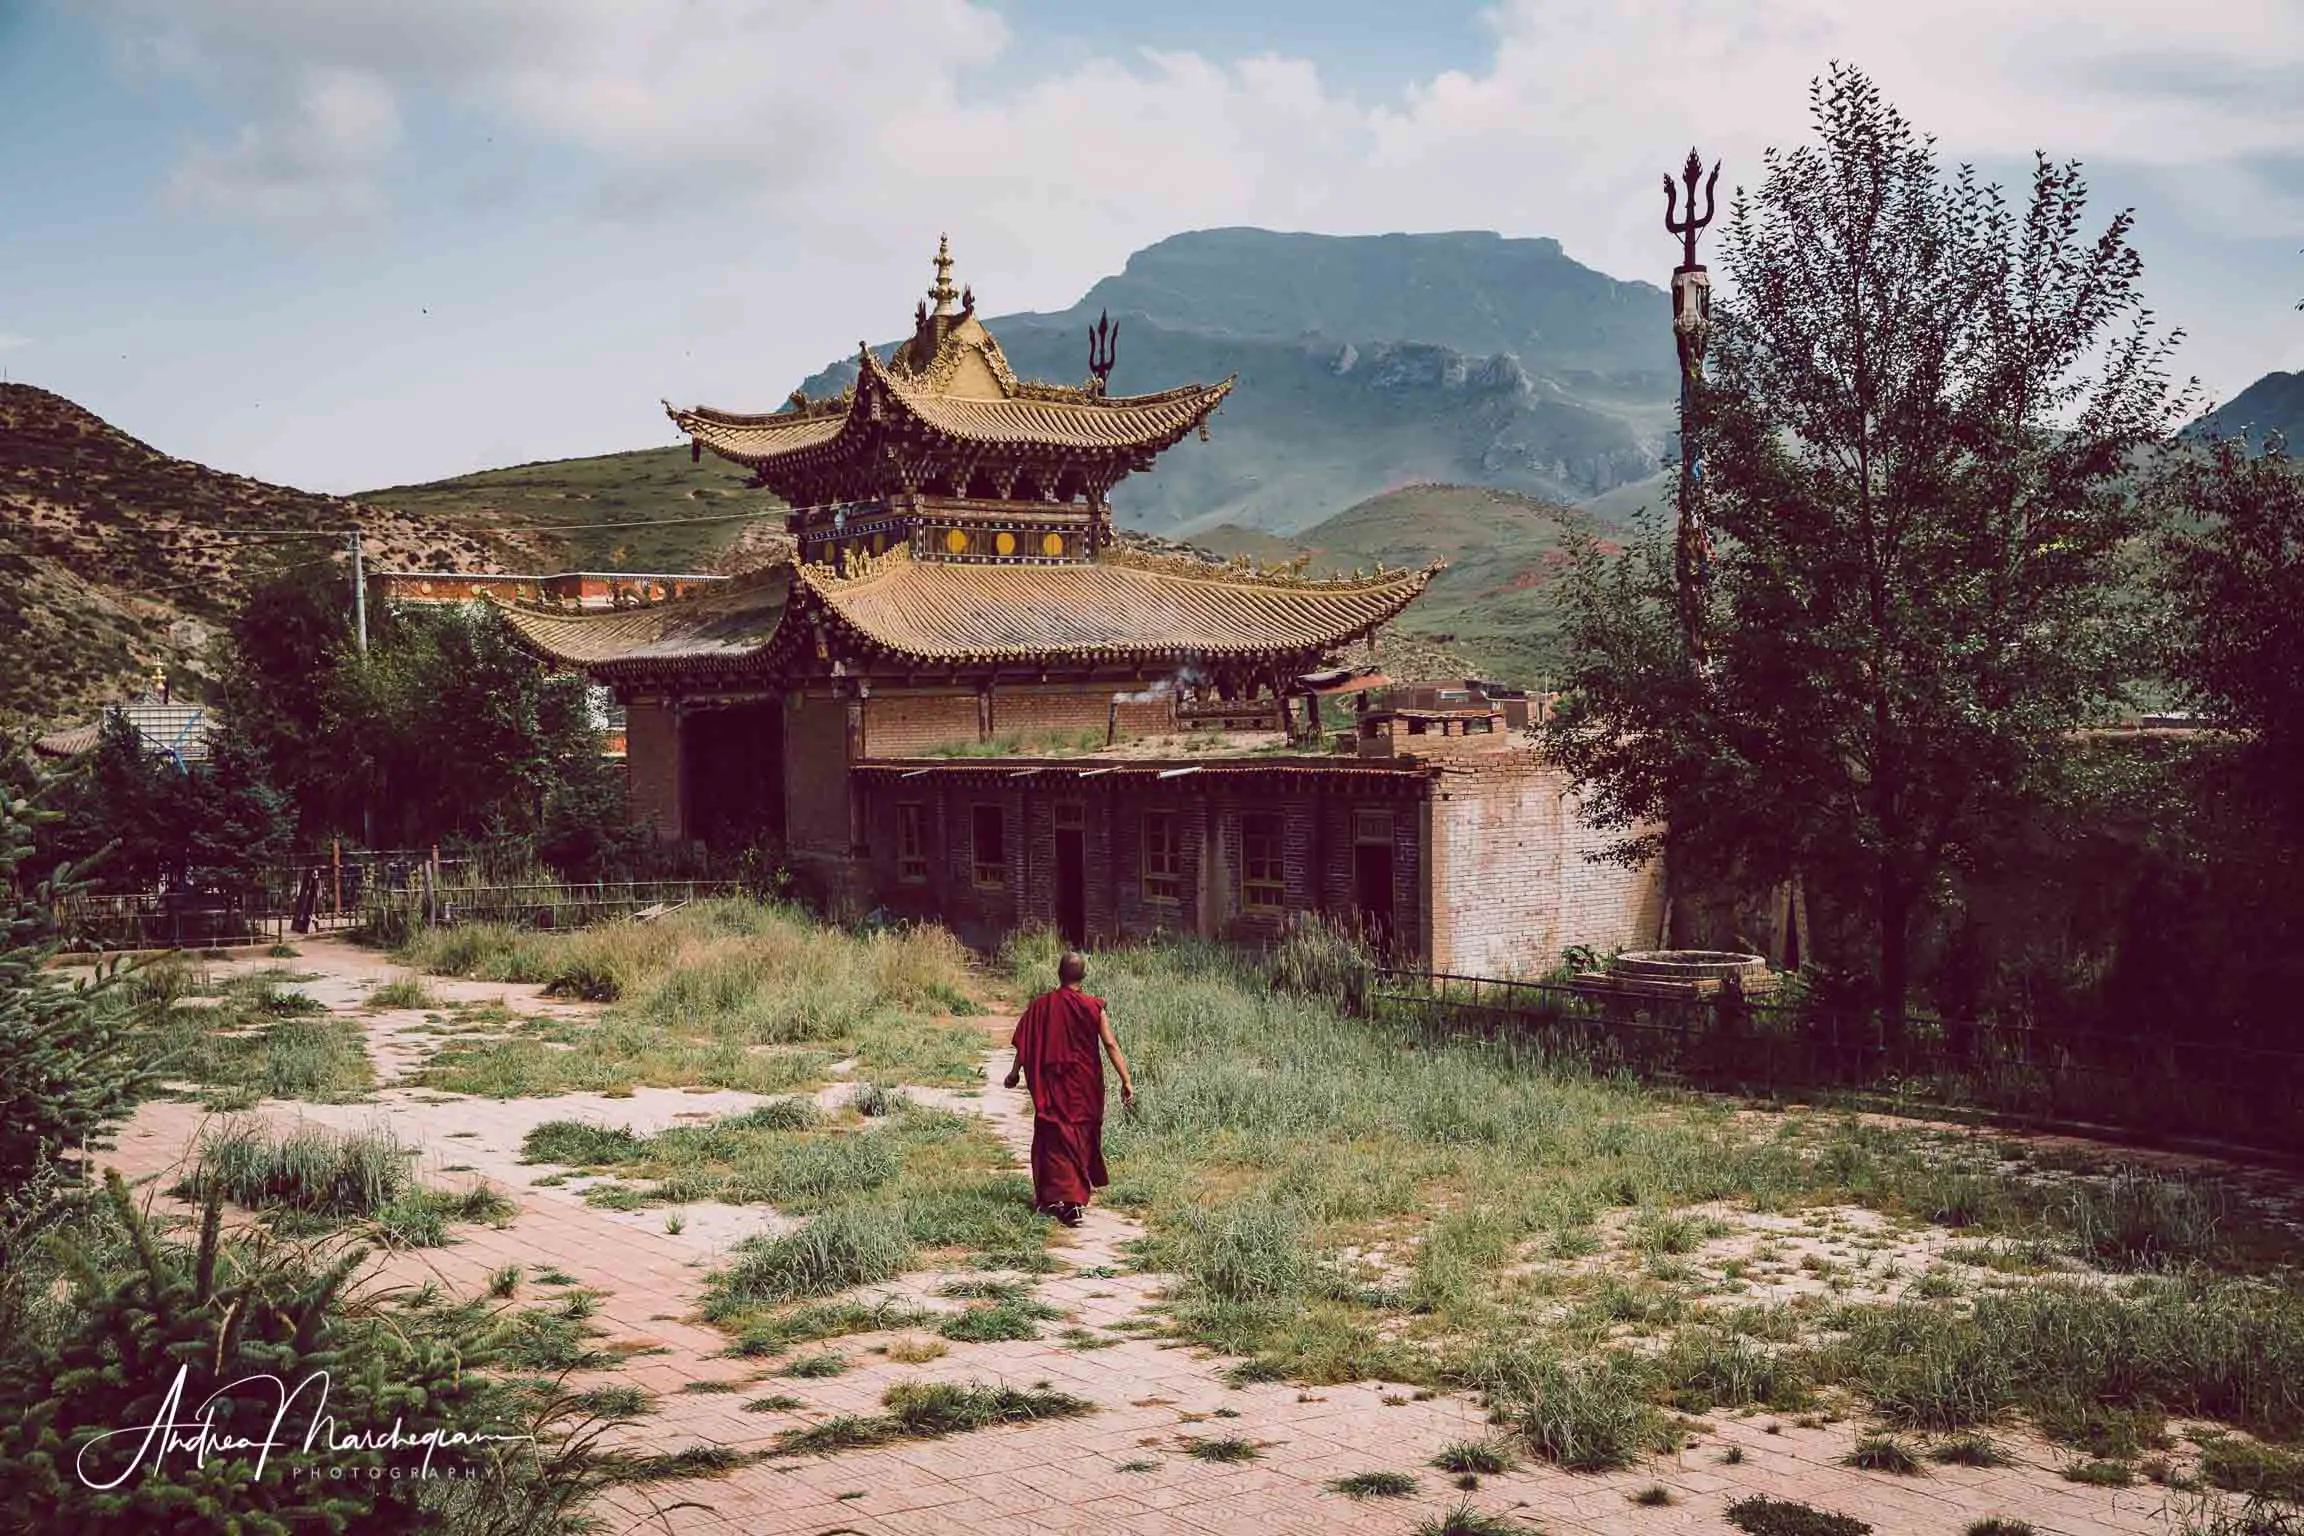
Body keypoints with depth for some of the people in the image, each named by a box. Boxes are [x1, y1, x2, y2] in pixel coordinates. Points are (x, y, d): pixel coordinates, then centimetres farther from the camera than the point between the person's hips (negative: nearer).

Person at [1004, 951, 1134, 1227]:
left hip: (1051, 1085, 0)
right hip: (1084, 1086, 0)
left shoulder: (1041, 1005, -6)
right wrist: (1126, 1080, -11)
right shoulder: (1093, 1007, -8)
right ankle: (1078, 1196, 18)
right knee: (1082, 1136, 14)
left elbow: (1024, 1043, 0)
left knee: (1054, 1140, 8)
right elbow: (1111, 1044, -13)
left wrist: (1015, 1072, 14)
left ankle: (1051, 1197, 1)